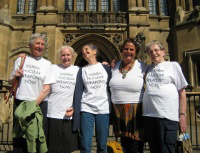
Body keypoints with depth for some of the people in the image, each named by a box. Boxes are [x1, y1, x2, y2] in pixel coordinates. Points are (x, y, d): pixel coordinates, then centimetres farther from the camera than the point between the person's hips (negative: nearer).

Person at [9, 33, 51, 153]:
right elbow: (11, 82, 13)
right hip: (20, 102, 1)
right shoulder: (20, 60, 8)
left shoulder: (47, 64, 4)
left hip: (39, 104, -1)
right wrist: (15, 77, -7)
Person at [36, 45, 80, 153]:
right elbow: (46, 90, -2)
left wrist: (74, 108, -5)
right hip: (53, 114, 0)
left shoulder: (77, 70, 7)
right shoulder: (54, 68, 5)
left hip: (70, 115, 1)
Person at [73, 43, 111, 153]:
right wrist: (75, 110, -7)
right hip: (86, 109, 1)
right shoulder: (82, 70, 10)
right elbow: (78, 92, 4)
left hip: (103, 110, 0)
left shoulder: (106, 68, 8)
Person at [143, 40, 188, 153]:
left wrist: (183, 114, -5)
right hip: (149, 115, 4)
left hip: (167, 115, -4)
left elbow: (182, 92, 3)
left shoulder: (173, 65, 5)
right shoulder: (148, 68, 16)